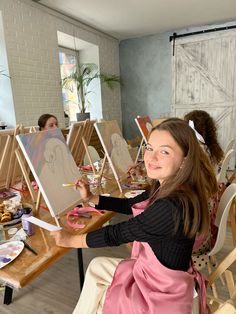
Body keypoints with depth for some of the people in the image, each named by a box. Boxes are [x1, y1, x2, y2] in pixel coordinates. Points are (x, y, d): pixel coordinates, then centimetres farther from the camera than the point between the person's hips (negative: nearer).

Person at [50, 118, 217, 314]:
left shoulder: (172, 207, -34)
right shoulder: (166, 188, -7)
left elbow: (118, 234, -25)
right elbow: (130, 205, 8)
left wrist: (69, 240, -10)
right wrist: (91, 198, 0)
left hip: (164, 294, -7)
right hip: (150, 269, 7)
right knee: (97, 266, 18)